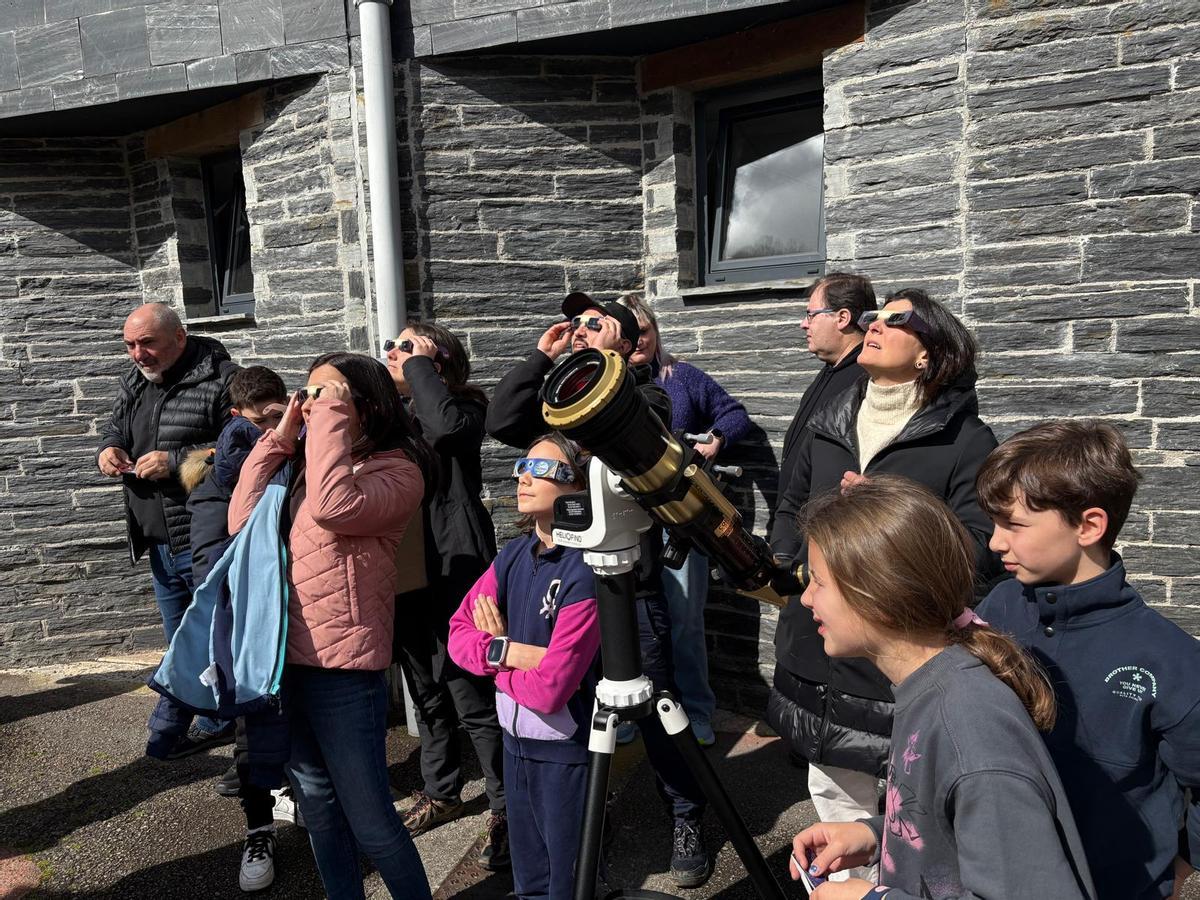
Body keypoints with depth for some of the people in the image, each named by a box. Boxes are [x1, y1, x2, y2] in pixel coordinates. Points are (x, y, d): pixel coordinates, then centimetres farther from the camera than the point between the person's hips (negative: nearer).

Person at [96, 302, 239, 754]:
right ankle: (211, 721, 34)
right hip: (160, 542, 9)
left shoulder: (219, 378, -15)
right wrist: (109, 447, 2)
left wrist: (175, 462, -23)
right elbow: (115, 425, 25)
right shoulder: (135, 380, 12)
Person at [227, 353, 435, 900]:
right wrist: (280, 437, 2)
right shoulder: (306, 463, 12)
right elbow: (242, 522, 5)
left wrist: (331, 418, -18)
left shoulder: (397, 470, -9)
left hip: (342, 667, -7)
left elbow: (333, 506, -28)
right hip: (283, 657, 7)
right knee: (315, 801, 21)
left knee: (369, 819, 3)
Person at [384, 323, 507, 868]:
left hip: (454, 568, -7)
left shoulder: (464, 408, -7)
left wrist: (419, 365, -19)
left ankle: (504, 807, 12)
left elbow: (446, 424, -31)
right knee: (426, 691, 19)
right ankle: (440, 792, 36)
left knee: (471, 696, -4)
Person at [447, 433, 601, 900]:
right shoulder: (513, 555, -1)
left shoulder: (584, 572, -24)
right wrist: (513, 652, -20)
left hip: (565, 749, -6)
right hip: (515, 740, 7)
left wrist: (497, 648, -11)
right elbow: (458, 634, -2)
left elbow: (549, 690, -26)